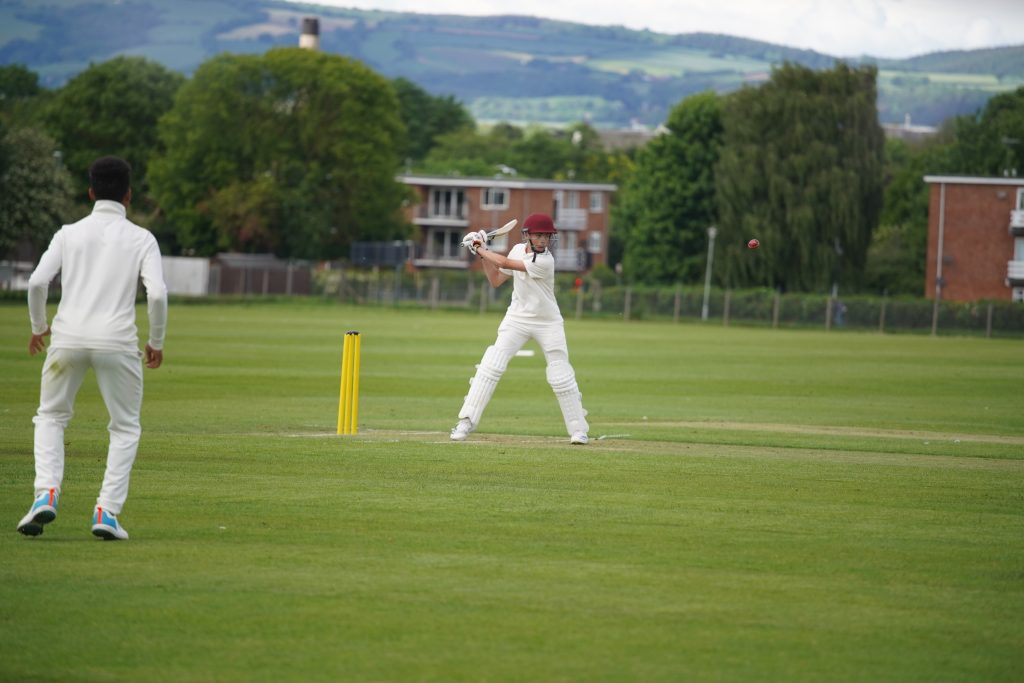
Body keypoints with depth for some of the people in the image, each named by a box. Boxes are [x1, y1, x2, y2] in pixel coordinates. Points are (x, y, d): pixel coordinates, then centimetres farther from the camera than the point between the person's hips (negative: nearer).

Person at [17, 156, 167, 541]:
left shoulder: (69, 234, 8)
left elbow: (37, 282, -1)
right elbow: (157, 293, -8)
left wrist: (38, 327, 15)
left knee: (50, 416, 20)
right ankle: (107, 511, 1)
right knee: (126, 427, 15)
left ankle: (46, 493, -2)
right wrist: (157, 342, 7)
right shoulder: (141, 239, 4)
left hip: (68, 339, 1)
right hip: (117, 342, -1)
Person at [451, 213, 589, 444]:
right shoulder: (518, 250, 0)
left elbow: (506, 263, -23)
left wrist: (481, 250, -11)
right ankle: (466, 421, -7)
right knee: (491, 367, -9)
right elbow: (496, 280, 8)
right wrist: (483, 254, -2)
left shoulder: (545, 261, -22)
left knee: (561, 377, -4)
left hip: (548, 323, -4)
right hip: (517, 319, 4)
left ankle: (578, 429, 11)